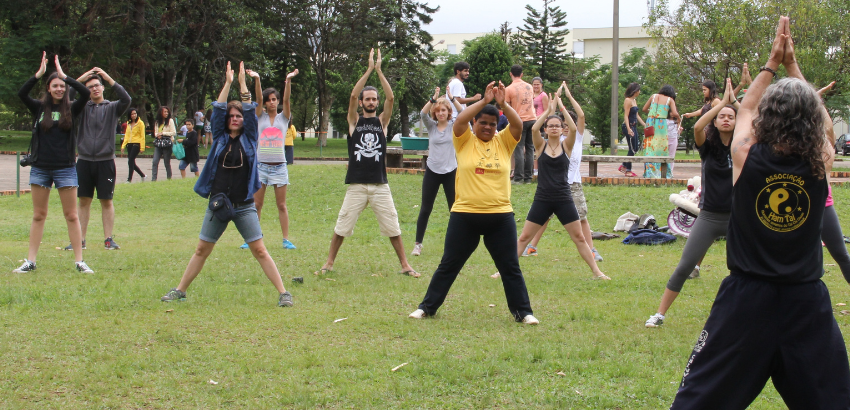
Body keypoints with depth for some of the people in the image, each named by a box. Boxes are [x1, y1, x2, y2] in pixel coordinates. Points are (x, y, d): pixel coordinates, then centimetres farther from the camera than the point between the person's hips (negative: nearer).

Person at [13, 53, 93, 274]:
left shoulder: (71, 109, 1)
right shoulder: (39, 107, 3)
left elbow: (85, 93, -16)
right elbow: (22, 94, -13)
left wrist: (63, 75, -13)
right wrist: (39, 73, -18)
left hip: (65, 168, -1)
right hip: (40, 168, 1)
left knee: (72, 216, 1)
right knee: (38, 215, 7)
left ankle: (79, 261, 3)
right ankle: (30, 261, 10)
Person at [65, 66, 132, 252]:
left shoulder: (112, 107, 4)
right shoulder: (82, 108, 8)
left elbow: (126, 99, -14)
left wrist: (109, 79, -15)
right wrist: (79, 80, -13)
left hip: (105, 162, -2)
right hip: (84, 161, 2)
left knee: (106, 201, 2)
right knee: (84, 201, 6)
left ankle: (108, 239, 7)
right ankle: (80, 240, 10)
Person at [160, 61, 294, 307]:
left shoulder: (249, 139, 5)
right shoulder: (220, 138, 8)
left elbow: (250, 111, -4)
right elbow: (218, 109, -1)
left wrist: (243, 83, -2)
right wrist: (228, 83, -1)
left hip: (244, 206, -2)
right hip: (218, 203, 2)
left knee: (260, 251, -5)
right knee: (202, 250, 9)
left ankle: (283, 293, -4)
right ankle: (180, 291, 19)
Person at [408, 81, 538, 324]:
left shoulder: (503, 142, 6)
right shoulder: (465, 141, 1)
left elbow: (518, 125, -10)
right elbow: (460, 121, -17)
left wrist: (503, 104, -22)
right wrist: (484, 101, -22)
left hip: (500, 216, 1)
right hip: (465, 215, -1)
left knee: (510, 267, 6)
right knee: (449, 265, 8)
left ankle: (522, 311, 14)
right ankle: (427, 307, 17)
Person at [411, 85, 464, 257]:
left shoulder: (453, 126, 0)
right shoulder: (431, 126, 2)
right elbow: (423, 114, -16)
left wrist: (452, 98, -27)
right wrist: (433, 99, -29)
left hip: (450, 171, 0)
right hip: (432, 171, 1)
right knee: (425, 209, 4)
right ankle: (418, 244, 9)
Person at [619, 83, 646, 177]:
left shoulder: (634, 101, 15)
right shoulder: (628, 100, -14)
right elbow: (626, 116, -20)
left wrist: (644, 125, 19)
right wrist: (628, 129, -29)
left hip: (634, 126, 9)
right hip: (628, 126, -9)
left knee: (636, 148, 12)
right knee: (632, 149, -5)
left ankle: (624, 166, 21)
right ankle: (628, 170, 3)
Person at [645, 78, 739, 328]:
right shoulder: (708, 146, -1)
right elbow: (697, 127, -22)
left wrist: (735, 101, -16)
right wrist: (722, 102, -20)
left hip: (738, 218, 1)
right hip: (709, 216, -1)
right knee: (684, 267, -3)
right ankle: (660, 314, 7)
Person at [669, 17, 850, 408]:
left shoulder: (747, 157, -10)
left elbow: (745, 110, 12)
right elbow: (818, 117, 13)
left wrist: (771, 64, 21)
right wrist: (792, 65, 20)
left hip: (746, 299, 0)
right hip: (806, 301, 1)